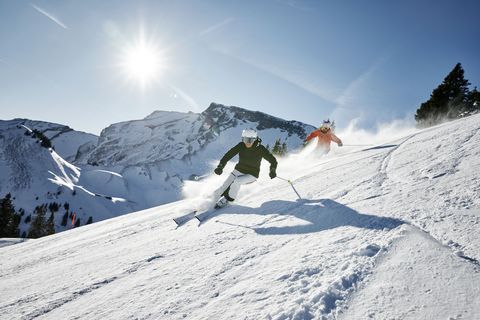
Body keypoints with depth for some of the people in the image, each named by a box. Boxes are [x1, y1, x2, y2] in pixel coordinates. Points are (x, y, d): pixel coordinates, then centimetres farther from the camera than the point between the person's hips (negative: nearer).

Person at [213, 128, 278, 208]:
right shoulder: (241, 146, -13)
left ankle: (228, 199, -6)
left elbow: (272, 160, -13)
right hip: (239, 170, 3)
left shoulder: (260, 149, -18)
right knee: (224, 188, -11)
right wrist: (220, 166, -24)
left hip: (251, 175, -2)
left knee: (237, 181, -29)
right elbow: (229, 154, -13)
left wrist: (273, 170, -30)